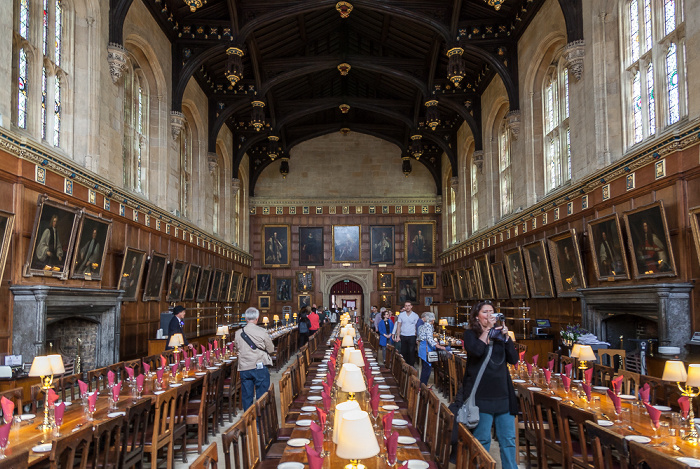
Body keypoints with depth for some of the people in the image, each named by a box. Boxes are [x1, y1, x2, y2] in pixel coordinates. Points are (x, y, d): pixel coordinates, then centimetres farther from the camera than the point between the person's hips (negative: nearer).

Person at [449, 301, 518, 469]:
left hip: (503, 393, 5)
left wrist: (505, 336, -4)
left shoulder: (499, 334, 15)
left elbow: (513, 359, 6)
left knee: (508, 439, 7)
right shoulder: (470, 334, 1)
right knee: (482, 439, 0)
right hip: (481, 395, -5)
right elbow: (477, 350, -21)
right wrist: (487, 329, -11)